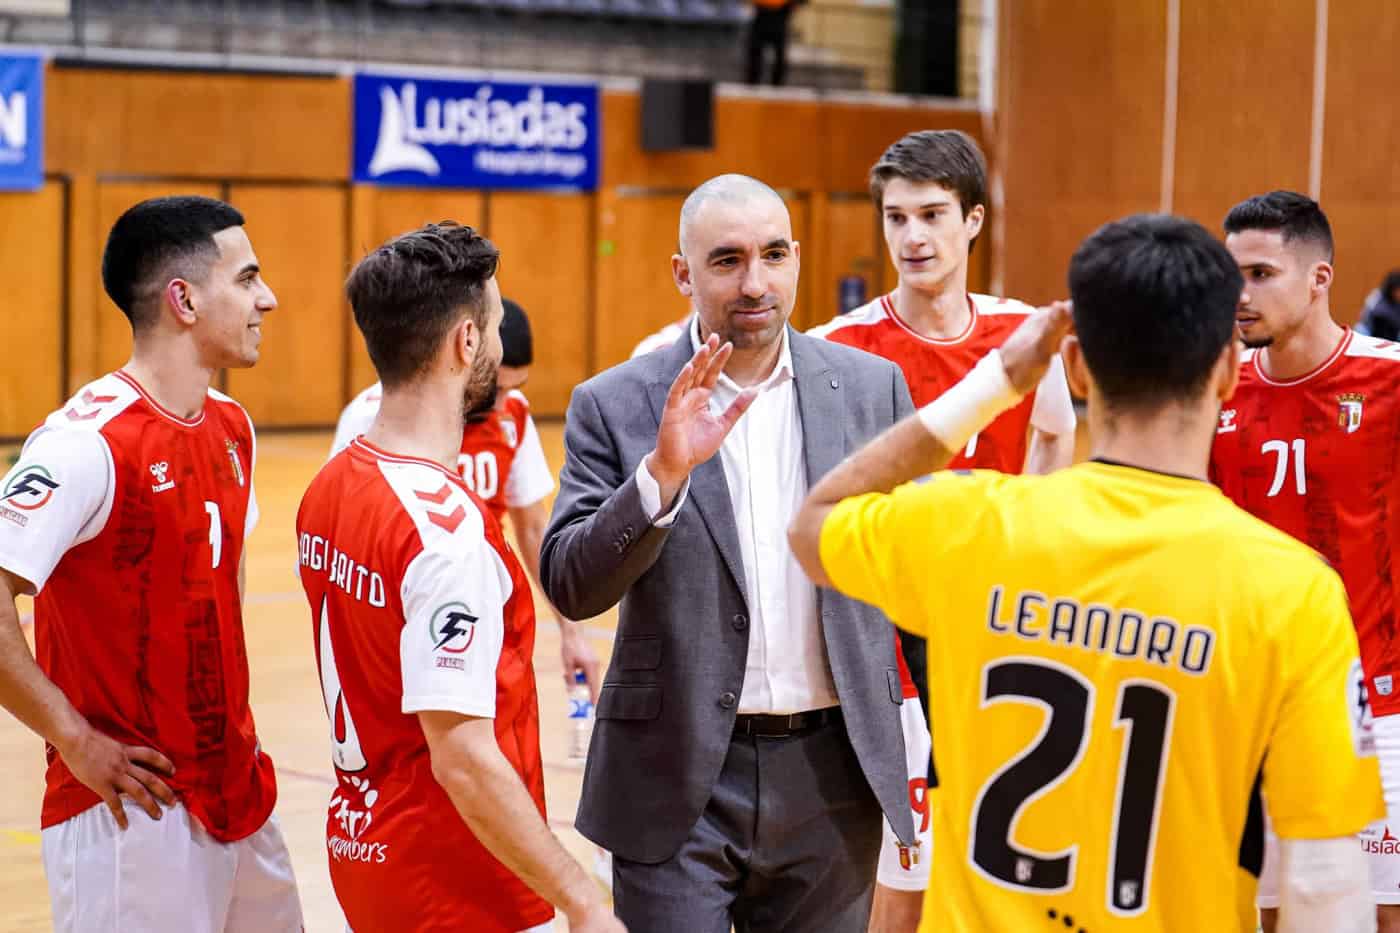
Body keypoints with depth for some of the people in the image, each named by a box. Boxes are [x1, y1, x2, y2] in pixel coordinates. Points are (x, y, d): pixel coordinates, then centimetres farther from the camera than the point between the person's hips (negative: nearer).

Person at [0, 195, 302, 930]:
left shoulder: (232, 429, 7)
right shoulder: (88, 442, -19)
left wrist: (230, 720, 13)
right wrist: (77, 740, -19)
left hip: (235, 788, 8)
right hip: (134, 806, -8)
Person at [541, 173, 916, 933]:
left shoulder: (871, 386, 3)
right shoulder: (615, 405, -4)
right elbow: (570, 585, -10)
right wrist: (663, 472, -24)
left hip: (832, 775, 2)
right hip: (678, 782, -2)